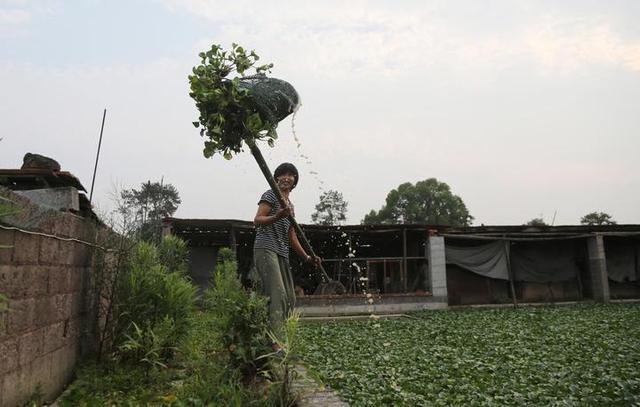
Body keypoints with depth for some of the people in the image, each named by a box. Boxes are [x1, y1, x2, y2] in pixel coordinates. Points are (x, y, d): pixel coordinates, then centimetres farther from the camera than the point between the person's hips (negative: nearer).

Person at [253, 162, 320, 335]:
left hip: (282, 254, 9)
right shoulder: (271, 195, 2)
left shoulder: (290, 205, 24)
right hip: (266, 249, -9)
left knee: (289, 298, 6)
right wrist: (277, 216, -28)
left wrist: (307, 257, 16)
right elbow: (257, 221, -11)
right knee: (278, 295, -21)